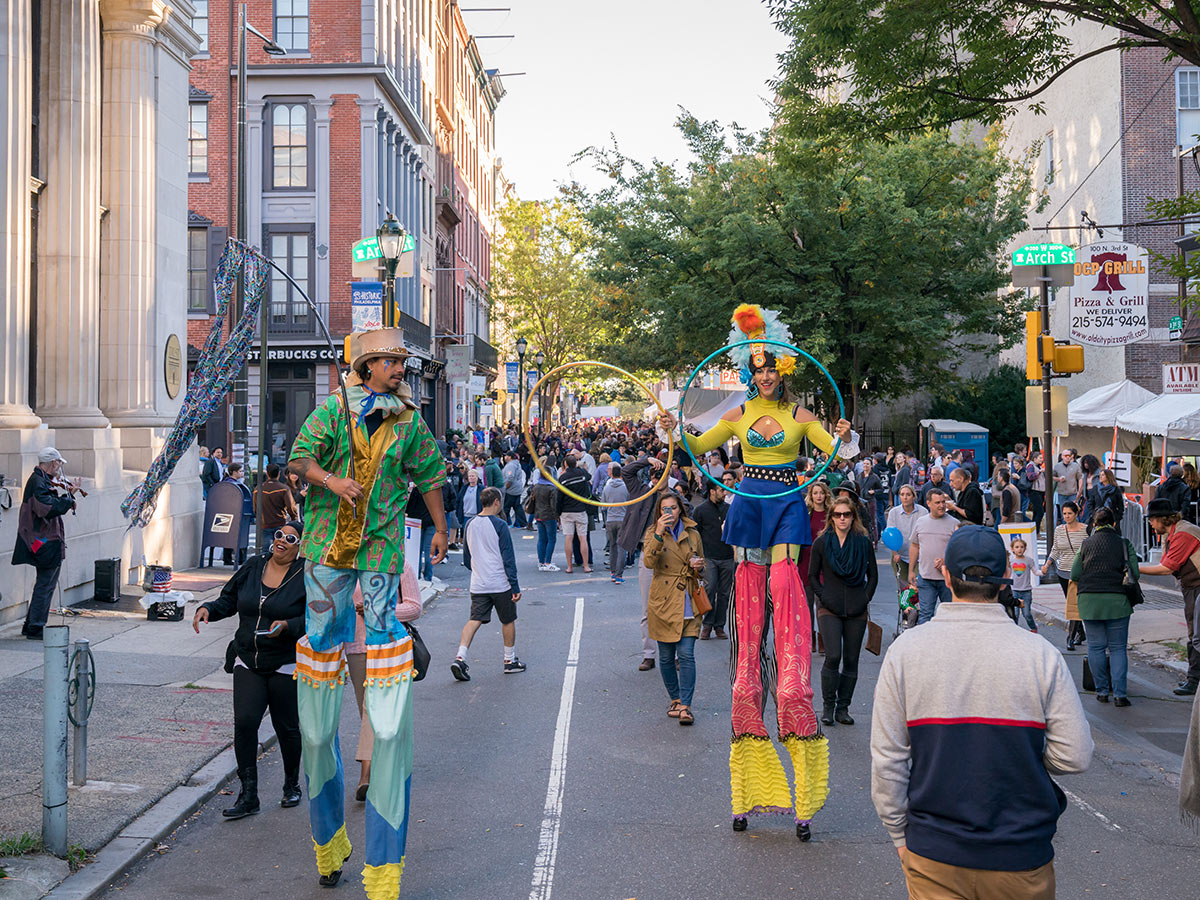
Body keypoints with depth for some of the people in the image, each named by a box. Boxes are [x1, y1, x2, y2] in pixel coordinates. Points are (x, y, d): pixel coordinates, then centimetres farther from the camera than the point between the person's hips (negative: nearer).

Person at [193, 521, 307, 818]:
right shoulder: (254, 567, 7)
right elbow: (228, 601, 14)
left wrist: (288, 626, -25)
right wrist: (207, 609, -5)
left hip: (287, 666, -3)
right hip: (248, 663, 3)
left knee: (286, 727, 7)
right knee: (244, 722, -10)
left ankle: (292, 785, 31)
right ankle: (248, 796, -2)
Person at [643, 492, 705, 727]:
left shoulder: (692, 534, 8)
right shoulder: (653, 534, 3)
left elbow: (701, 566, 20)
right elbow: (649, 562, -16)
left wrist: (698, 566, -4)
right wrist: (659, 533, -26)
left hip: (688, 602, 0)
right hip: (664, 602, 0)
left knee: (687, 654, -9)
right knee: (666, 657, 7)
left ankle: (685, 705, -7)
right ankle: (675, 700, 24)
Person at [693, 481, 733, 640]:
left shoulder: (729, 509, 12)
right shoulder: (700, 510, 2)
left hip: (727, 557, 3)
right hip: (709, 557, -3)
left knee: (724, 592, 4)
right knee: (710, 589, -14)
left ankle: (719, 626, 12)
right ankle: (707, 624, -1)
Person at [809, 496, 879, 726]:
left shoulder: (864, 542, 5)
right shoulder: (821, 542, 2)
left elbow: (873, 575, 12)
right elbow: (812, 576, 7)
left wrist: (865, 599, 0)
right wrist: (824, 598, -5)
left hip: (856, 610, 2)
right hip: (829, 609, -2)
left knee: (851, 660, 3)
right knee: (833, 656, -13)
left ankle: (843, 707, 13)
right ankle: (828, 707, 1)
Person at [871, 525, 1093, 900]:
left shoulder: (905, 651, -10)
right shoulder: (1040, 655, -12)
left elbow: (886, 759, -6)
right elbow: (1075, 756, -9)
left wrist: (900, 836, 7)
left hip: (934, 858, 0)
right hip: (1022, 860, 0)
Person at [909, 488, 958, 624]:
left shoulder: (954, 524, -3)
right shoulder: (920, 522, 8)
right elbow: (914, 546, 16)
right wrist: (911, 571, 13)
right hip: (925, 577, 2)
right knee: (924, 614, -1)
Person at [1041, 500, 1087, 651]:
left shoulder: (1086, 530, -6)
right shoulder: (1059, 530, 6)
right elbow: (1055, 550, 17)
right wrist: (1047, 564, 6)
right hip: (1063, 572, 5)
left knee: (1075, 605, -12)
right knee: (1071, 604, 12)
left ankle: (1071, 638, -12)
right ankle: (1081, 633, 26)